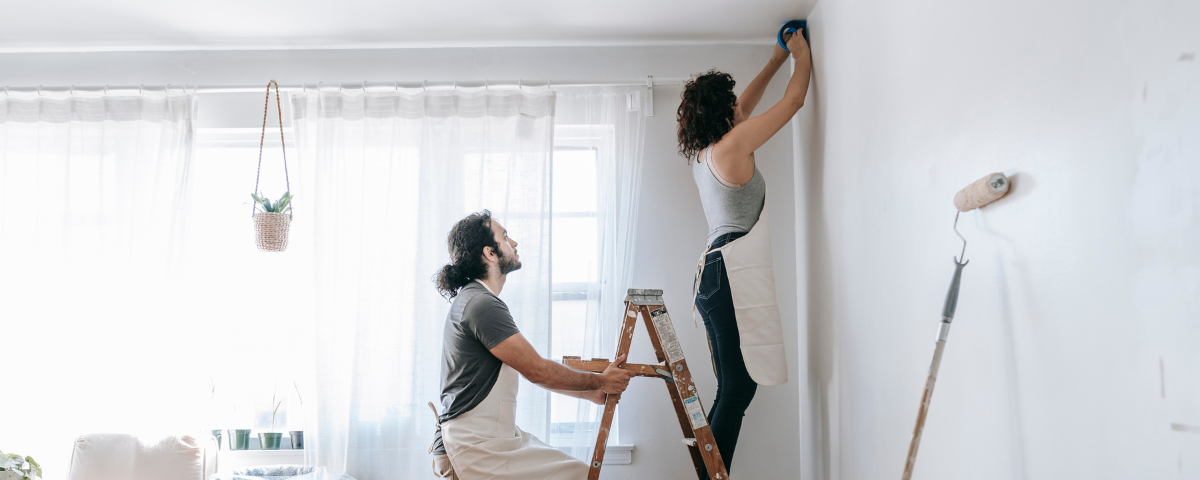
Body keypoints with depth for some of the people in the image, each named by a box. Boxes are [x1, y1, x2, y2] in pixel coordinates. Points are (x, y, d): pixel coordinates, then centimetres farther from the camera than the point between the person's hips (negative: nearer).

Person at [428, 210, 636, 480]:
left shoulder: (474, 300, 17)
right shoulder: (481, 305, -16)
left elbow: (532, 370, 20)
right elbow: (537, 371, -15)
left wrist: (590, 393, 18)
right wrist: (601, 381, -2)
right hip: (475, 451, -10)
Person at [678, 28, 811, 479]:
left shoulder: (701, 152, 17)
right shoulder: (734, 144, -7)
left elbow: (743, 108, 33)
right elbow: (794, 101, 3)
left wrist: (777, 59, 41)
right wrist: (802, 56, 21)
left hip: (714, 273, 10)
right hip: (734, 276, -10)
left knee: (732, 390, 9)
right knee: (737, 390, -11)